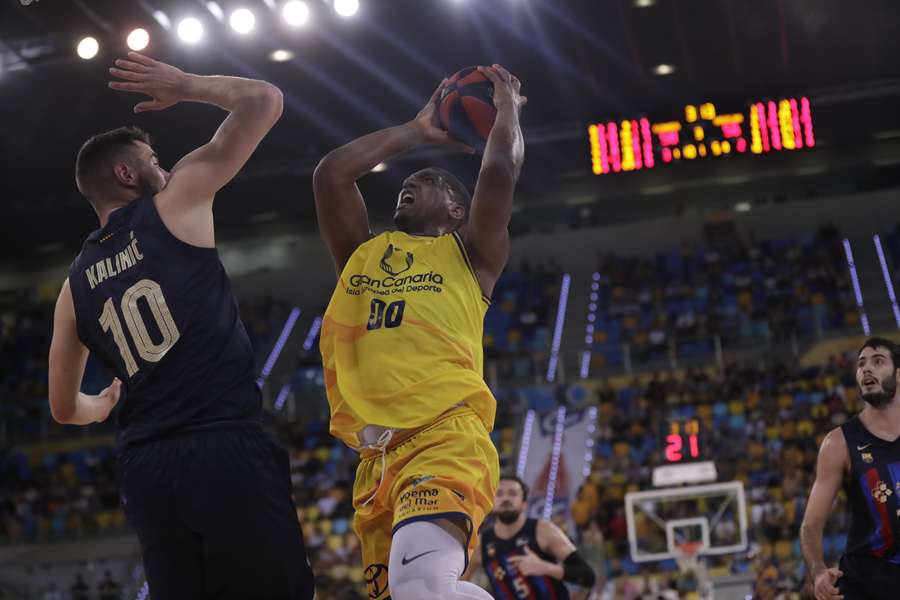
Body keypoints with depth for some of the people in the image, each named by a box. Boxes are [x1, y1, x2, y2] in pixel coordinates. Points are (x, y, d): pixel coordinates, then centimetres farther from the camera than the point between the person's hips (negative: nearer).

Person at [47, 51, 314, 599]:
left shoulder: (75, 285, 17)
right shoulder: (175, 204, 3)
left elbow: (65, 409, 26)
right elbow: (265, 101, 5)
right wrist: (187, 87, 19)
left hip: (144, 469, 5)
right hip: (229, 450, -5)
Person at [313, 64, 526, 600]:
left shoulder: (469, 255, 15)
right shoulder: (363, 253, 27)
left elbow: (500, 170, 2)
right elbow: (332, 172, 20)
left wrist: (507, 108, 22)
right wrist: (419, 130, 31)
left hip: (448, 437, -6)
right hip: (376, 456, 6)